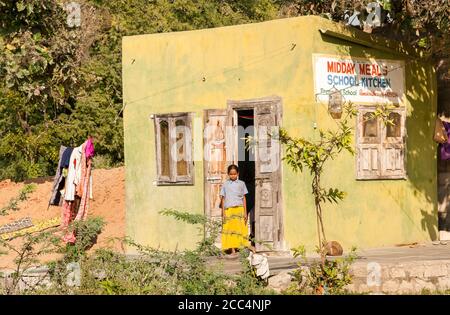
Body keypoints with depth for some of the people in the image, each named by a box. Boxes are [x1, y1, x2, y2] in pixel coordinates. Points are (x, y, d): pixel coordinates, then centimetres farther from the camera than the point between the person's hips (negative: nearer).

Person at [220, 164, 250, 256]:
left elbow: (244, 198, 11)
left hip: (240, 209, 1)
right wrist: (223, 213, 2)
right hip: (228, 210, -1)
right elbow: (223, 199, 9)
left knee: (240, 230, -5)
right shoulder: (225, 184, 9)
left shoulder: (241, 184, 11)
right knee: (230, 230, -6)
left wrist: (245, 212, 6)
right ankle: (232, 251, -8)